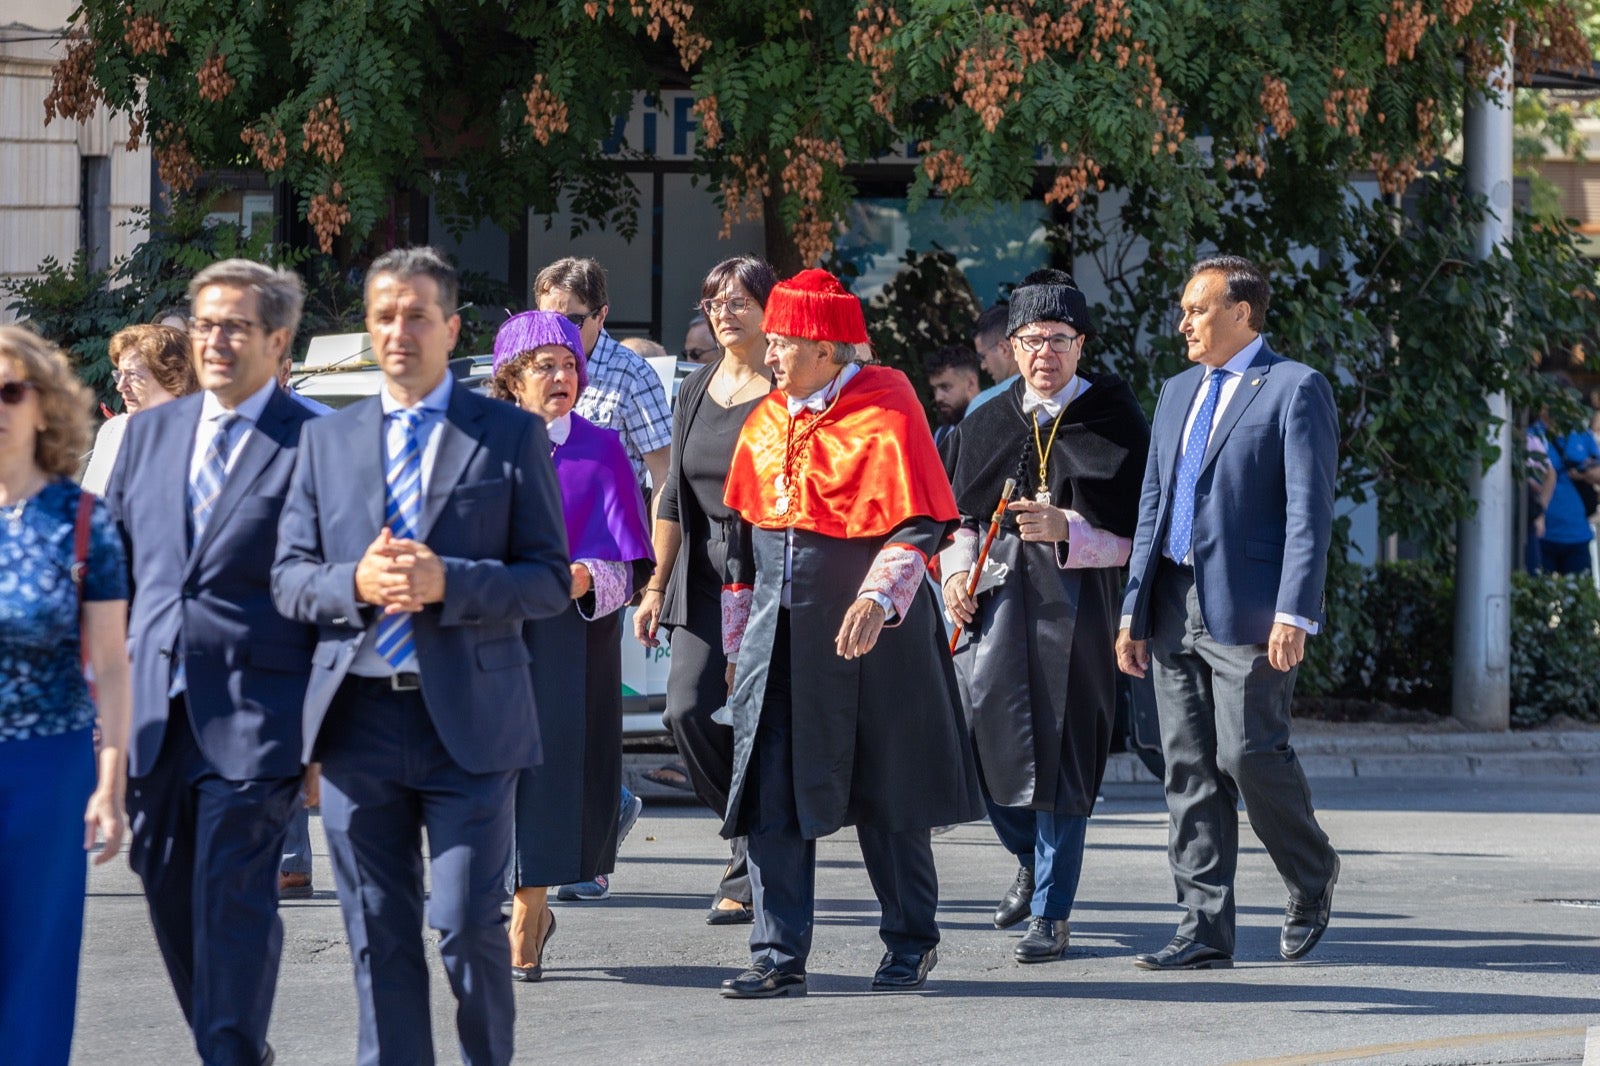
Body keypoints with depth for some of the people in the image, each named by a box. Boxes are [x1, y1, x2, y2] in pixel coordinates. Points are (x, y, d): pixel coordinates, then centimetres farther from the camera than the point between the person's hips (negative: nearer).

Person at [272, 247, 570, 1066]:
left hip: (469, 720, -3)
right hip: (360, 718, 3)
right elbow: (288, 579, 10)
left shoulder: (512, 436, 4)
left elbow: (551, 581, -1)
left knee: (468, 926, -5)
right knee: (379, 937, 5)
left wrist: (445, 583, -16)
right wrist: (356, 584, -11)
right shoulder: (327, 440, 12)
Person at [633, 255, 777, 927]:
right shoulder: (696, 391, 14)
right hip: (705, 579, 5)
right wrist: (658, 585, 13)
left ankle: (747, 882, 2)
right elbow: (674, 497, 17)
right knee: (688, 710, -8)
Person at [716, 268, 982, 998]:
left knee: (886, 797, 5)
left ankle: (911, 942, 21)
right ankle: (780, 959, -2)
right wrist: (738, 640, 18)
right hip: (780, 632, 6)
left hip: (868, 636, -6)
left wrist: (877, 598, -28)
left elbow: (918, 527, -14)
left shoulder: (886, 415, -10)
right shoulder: (766, 423, 11)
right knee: (772, 799, -3)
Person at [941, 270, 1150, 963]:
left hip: (1076, 605, -4)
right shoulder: (987, 425, 13)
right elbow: (957, 512, 20)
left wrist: (1066, 528, -17)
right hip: (995, 599, 4)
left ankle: (1052, 913, 6)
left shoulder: (1117, 424, 0)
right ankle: (1031, 859, 25)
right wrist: (957, 567, 1)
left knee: (1062, 751, -4)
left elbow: (1135, 533, -3)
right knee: (981, 729, -5)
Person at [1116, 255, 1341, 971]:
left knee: (1250, 753, -9)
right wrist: (1134, 610, 13)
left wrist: (1294, 614, -19)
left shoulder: (1295, 390, -3)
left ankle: (1312, 877, 17)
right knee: (1190, 770, 3)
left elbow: (1309, 510, -10)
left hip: (1248, 610, -7)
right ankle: (1205, 930, 5)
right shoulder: (1178, 393, 19)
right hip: (1176, 609, 7)